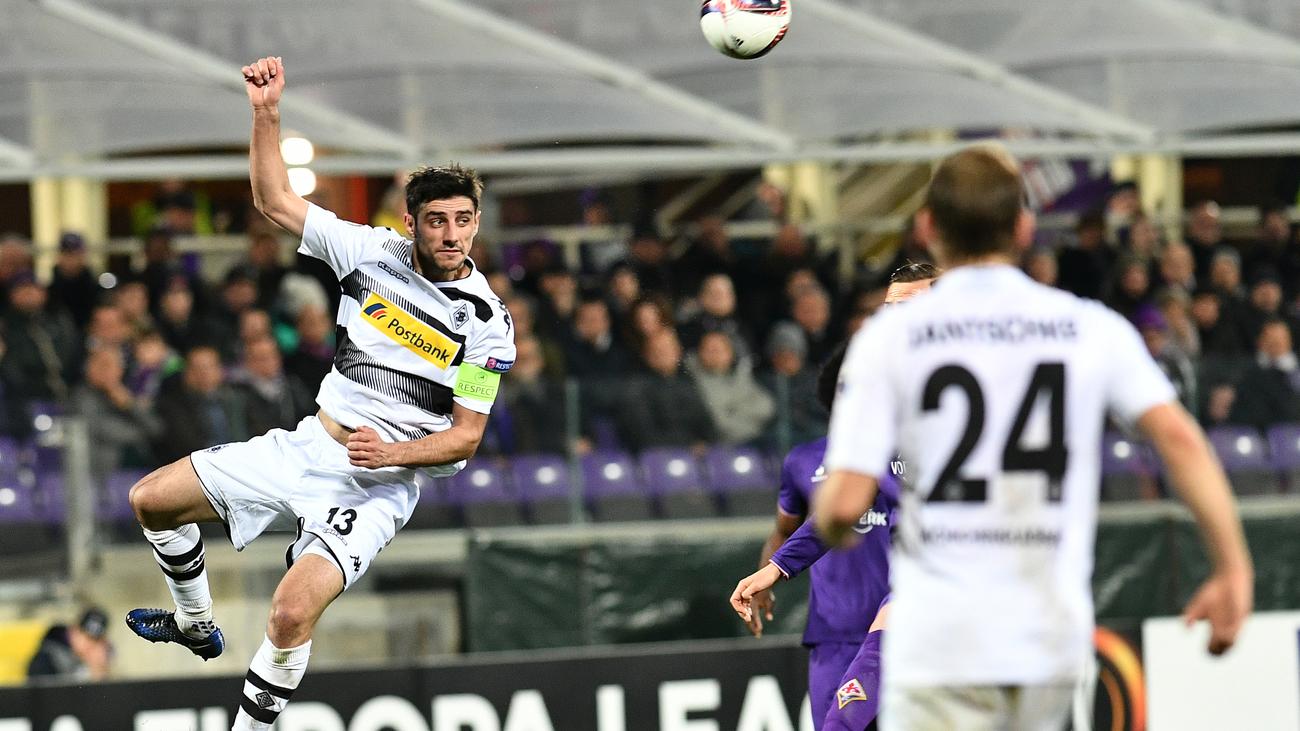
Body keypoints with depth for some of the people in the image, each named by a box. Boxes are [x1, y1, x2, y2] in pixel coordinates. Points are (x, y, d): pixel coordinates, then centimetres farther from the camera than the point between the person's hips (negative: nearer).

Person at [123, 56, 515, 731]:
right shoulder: (373, 251, 0)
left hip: (380, 483, -5)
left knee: (291, 615, -28)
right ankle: (195, 624, 31)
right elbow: (275, 201, 5)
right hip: (309, 447, 5)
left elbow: (466, 435, -6)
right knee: (151, 499, 7)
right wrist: (267, 112, -7)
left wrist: (393, 452, -23)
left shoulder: (486, 320, -10)